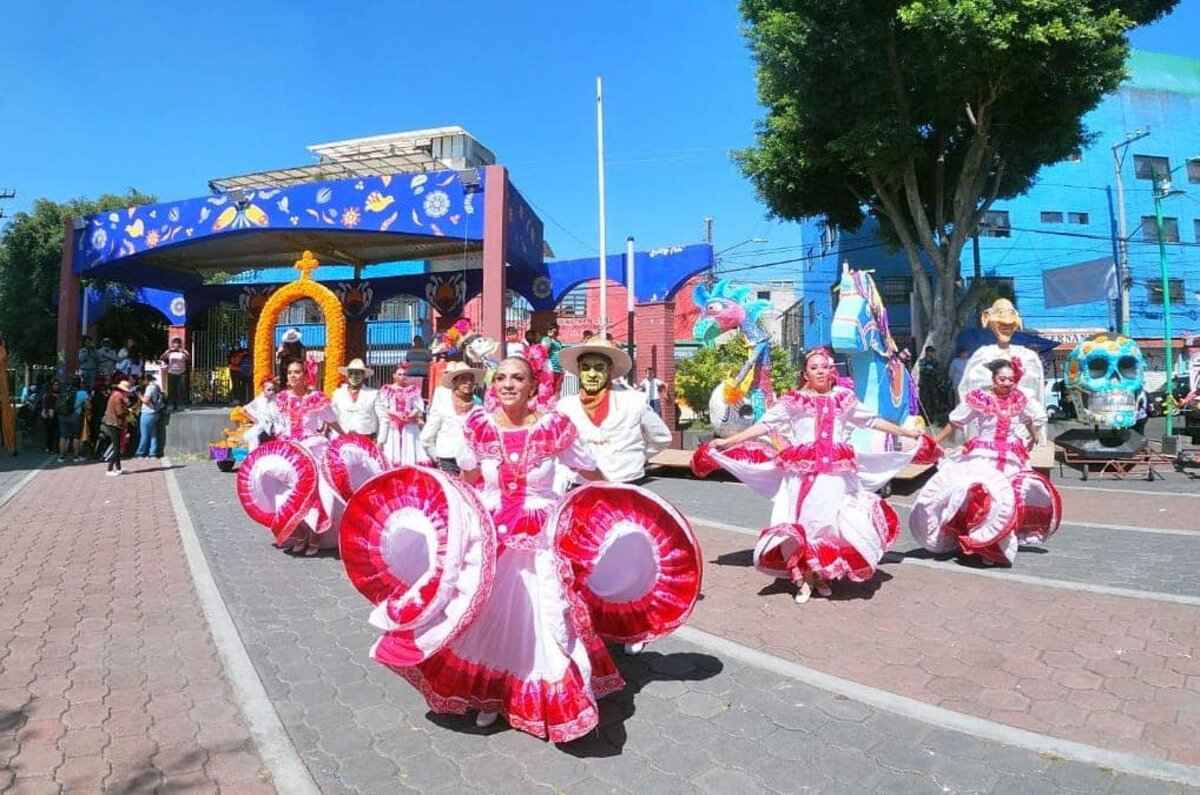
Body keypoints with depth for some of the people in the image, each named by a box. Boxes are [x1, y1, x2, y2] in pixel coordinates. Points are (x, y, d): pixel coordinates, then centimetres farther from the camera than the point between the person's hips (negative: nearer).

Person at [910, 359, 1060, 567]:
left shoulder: (1019, 399, 3)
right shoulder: (979, 398, -9)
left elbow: (1032, 418, 23)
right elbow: (954, 423, -5)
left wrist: (1032, 440, 25)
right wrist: (935, 443, -5)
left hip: (1011, 460, 5)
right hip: (982, 457, -5)